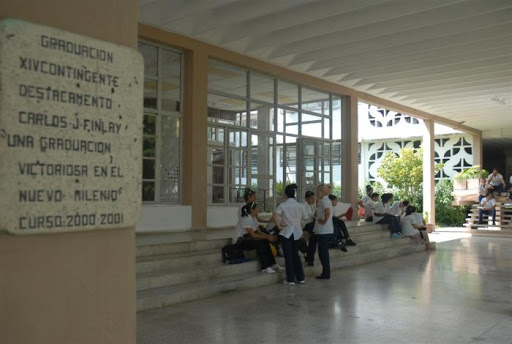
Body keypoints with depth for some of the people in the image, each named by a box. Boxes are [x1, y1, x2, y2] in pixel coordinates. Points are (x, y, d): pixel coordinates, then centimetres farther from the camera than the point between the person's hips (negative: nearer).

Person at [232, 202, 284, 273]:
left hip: (246, 238, 9)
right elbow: (253, 235, -23)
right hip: (239, 242, -9)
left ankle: (272, 264, -7)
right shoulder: (246, 219, -20)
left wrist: (270, 236, -10)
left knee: (265, 241, -10)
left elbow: (258, 232, 5)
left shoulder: (254, 218, 9)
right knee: (260, 243, -28)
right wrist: (267, 237, -21)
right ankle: (265, 267, -24)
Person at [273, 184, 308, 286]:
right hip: (297, 233, 4)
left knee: (288, 256, 4)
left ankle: (290, 280, 8)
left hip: (286, 232, -3)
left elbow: (275, 216, -25)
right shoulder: (300, 205, 0)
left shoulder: (282, 205, -10)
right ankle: (300, 278, 19)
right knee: (296, 255, 15)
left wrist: (279, 226, -13)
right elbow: (305, 217, 7)